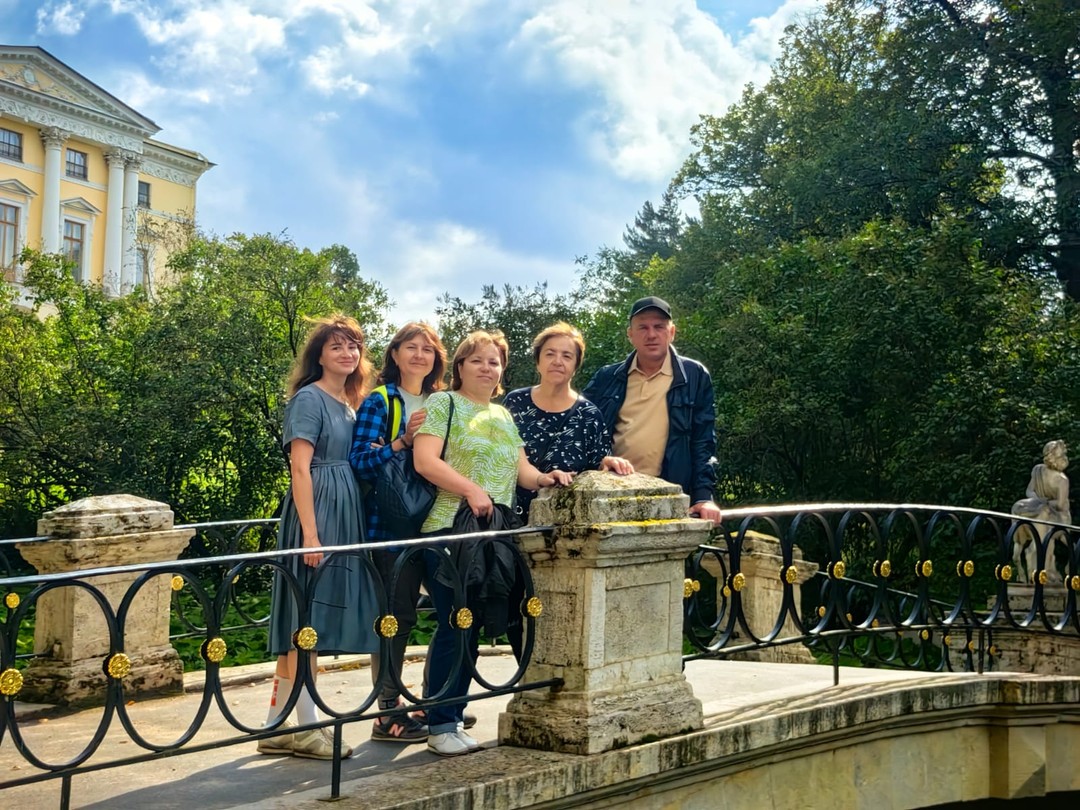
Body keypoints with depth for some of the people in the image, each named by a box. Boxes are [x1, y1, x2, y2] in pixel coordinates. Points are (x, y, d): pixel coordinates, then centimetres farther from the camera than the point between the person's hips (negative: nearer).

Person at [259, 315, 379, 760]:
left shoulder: (349, 404, 19)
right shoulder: (309, 398, -7)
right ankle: (305, 726, 0)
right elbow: (300, 468, -14)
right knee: (308, 622, -6)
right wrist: (310, 534, -20)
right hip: (317, 514, -9)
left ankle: (279, 729, 13)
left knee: (301, 627, 9)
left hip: (345, 517, 9)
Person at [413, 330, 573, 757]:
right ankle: (441, 725, 0)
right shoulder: (442, 404, 0)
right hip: (450, 530, -7)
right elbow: (425, 461, -12)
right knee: (456, 626, -8)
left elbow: (521, 468, 19)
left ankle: (453, 714, 17)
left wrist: (544, 478, -3)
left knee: (470, 626, 8)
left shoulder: (505, 415, 22)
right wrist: (471, 489, -21)